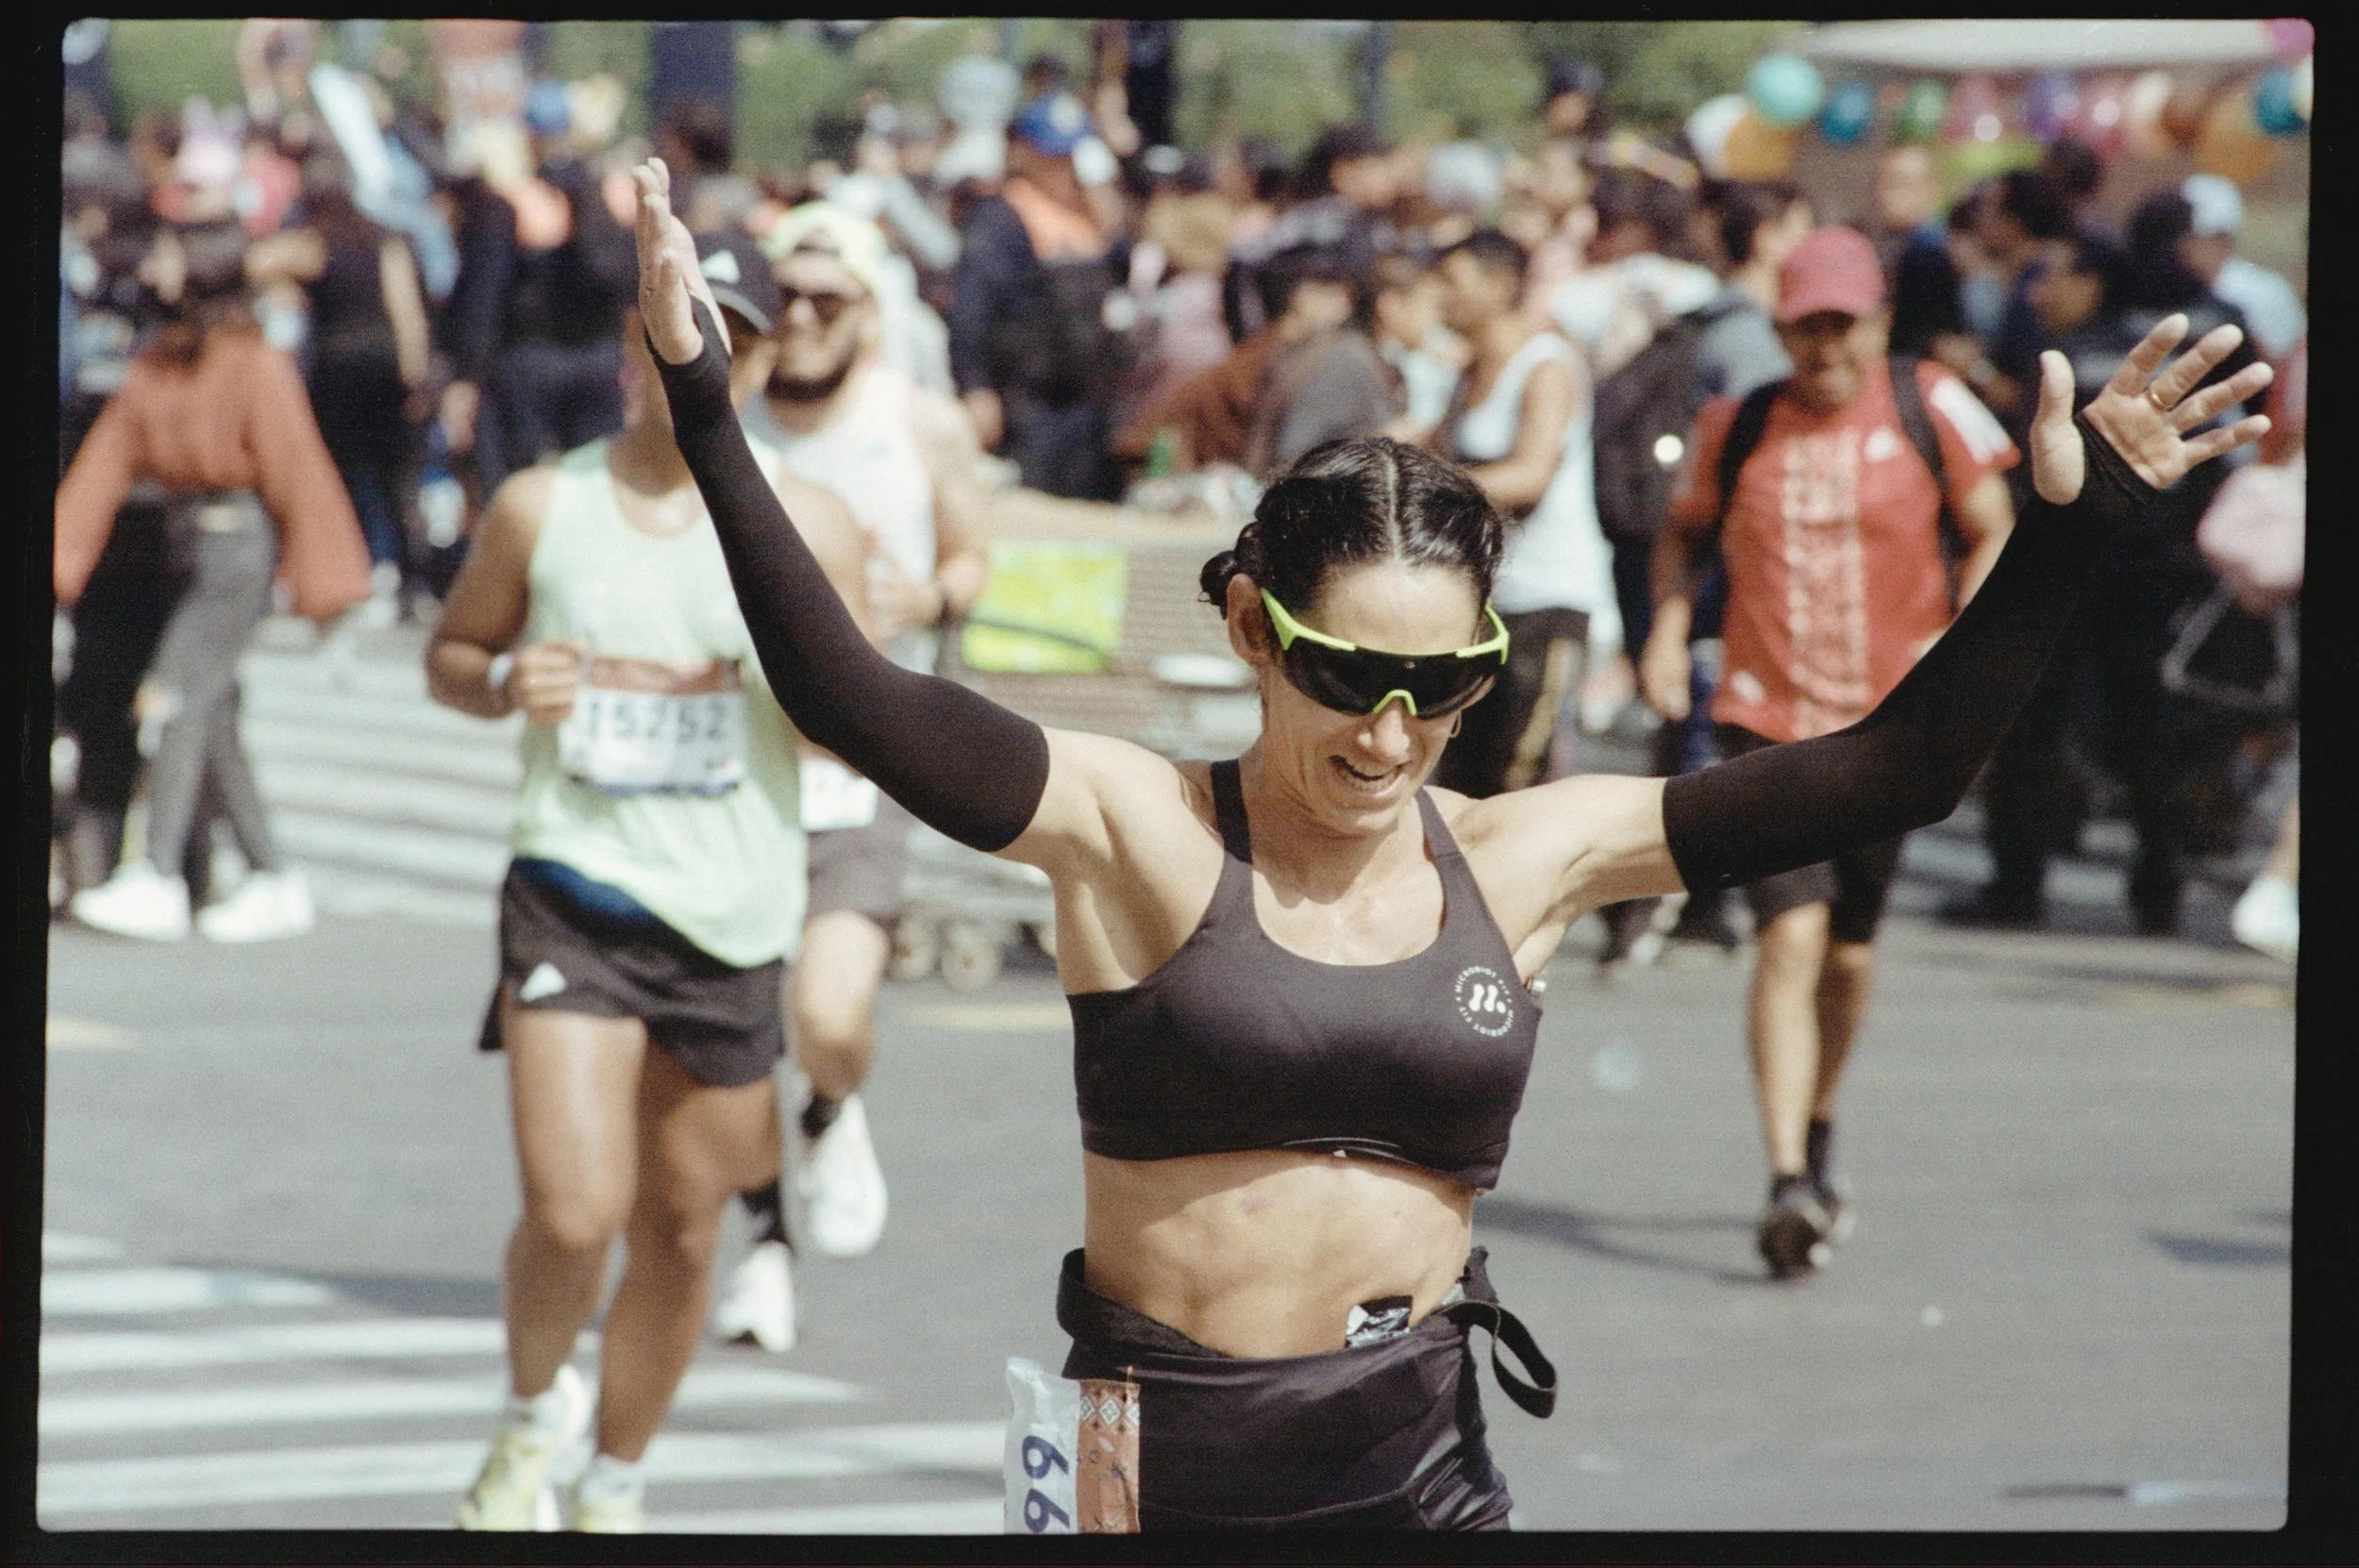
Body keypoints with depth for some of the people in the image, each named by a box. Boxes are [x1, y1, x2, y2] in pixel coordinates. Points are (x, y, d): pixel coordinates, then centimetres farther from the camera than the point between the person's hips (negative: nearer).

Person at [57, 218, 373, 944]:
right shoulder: (158, 362, 11)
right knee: (211, 719, 7)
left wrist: (316, 582, -9)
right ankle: (273, 882, 14)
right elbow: (108, 458, 10)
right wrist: (60, 555, 6)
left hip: (238, 542, -8)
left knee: (175, 699, -15)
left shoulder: (255, 365, -11)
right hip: (188, 540, 8)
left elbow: (294, 466, -10)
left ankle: (158, 881, -15)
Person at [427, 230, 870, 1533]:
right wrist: (504, 681, -8)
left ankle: (615, 1486, 31)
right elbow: (449, 654, 14)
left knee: (680, 1234, 10)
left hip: (733, 919, 2)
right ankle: (532, 1410, 13)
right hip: (576, 889, -2)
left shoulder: (805, 526, 1)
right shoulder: (541, 508, 1)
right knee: (573, 1216, -17)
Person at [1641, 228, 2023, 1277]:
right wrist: (1669, 625, 2)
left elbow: (1998, 534, 3)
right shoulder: (1737, 427, 2)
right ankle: (1789, 1185, -22)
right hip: (1766, 719, -1)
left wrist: (1956, 646, -12)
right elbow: (1684, 530, 19)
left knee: (1848, 953, 13)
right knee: (1791, 937, -17)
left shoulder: (1929, 407, -1)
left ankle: (1817, 1133, 40)